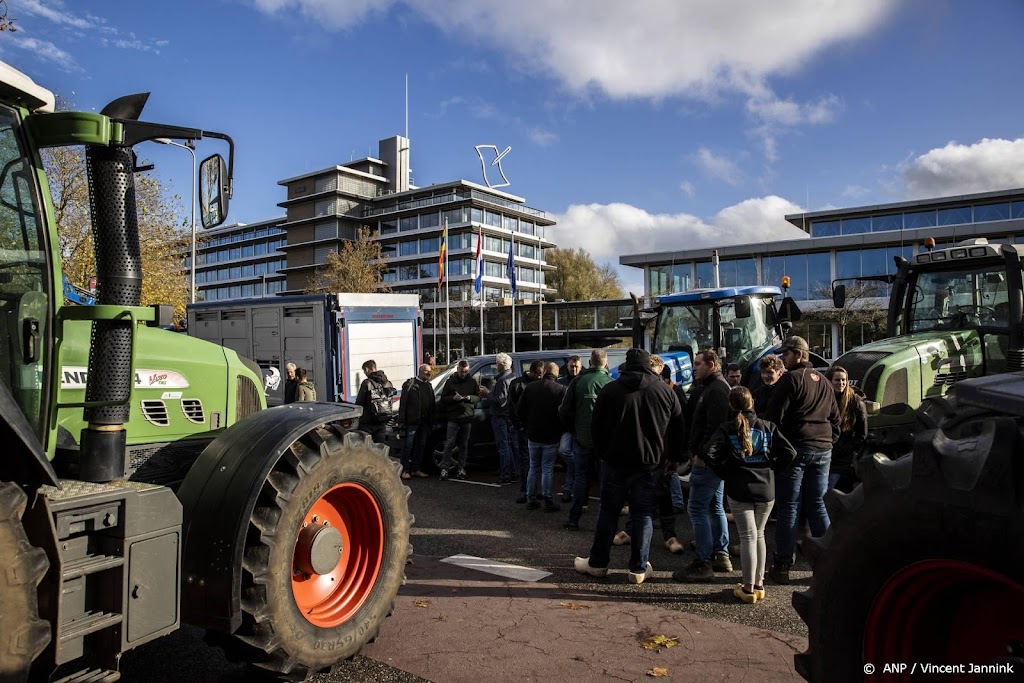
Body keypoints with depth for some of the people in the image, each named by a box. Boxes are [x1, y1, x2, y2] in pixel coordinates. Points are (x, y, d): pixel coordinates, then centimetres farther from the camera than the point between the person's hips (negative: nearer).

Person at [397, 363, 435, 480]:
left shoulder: (429, 385, 18)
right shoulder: (410, 383, -3)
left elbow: (432, 404, 19)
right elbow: (403, 402, -9)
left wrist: (431, 420, 10)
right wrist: (401, 420, -16)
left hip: (425, 421, 7)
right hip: (412, 420, -7)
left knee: (421, 445, 11)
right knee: (408, 445, -3)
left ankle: (416, 469, 19)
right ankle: (405, 470, 2)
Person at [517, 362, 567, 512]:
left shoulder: (530, 387, -1)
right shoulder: (561, 390, -13)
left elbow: (520, 410, 3)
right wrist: (560, 431, 4)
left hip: (533, 436, 3)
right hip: (551, 437, -3)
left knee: (534, 467, 15)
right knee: (548, 469, 4)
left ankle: (531, 500, 19)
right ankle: (549, 502, 7)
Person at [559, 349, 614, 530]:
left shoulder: (578, 382, -4)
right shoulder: (611, 383, -10)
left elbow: (564, 410, -2)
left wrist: (572, 429, 12)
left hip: (582, 438, 2)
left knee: (582, 477, 11)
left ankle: (574, 518, 12)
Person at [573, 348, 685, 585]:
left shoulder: (610, 390, -4)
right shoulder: (665, 390, 0)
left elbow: (596, 427, 1)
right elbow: (678, 430, 4)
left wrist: (602, 453, 13)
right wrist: (672, 457, 14)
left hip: (616, 461, 0)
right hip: (650, 463, 1)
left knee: (608, 512, 10)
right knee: (643, 515, 7)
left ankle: (597, 563, 19)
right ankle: (639, 569, 11)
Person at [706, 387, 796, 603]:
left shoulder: (726, 429, -5)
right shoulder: (767, 427, 4)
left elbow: (711, 455, -18)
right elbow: (790, 452, -4)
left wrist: (725, 471, -3)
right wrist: (770, 467, 7)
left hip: (739, 490, -3)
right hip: (766, 489, 3)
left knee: (748, 536, 2)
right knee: (759, 535, 16)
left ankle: (748, 588, 6)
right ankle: (759, 584, 24)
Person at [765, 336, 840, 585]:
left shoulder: (790, 379, -8)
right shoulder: (824, 381, 17)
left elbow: (774, 415, -12)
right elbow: (835, 417, 23)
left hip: (795, 447, -7)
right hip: (823, 450, 7)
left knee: (788, 507, -2)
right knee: (818, 505, 12)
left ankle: (782, 566, 1)